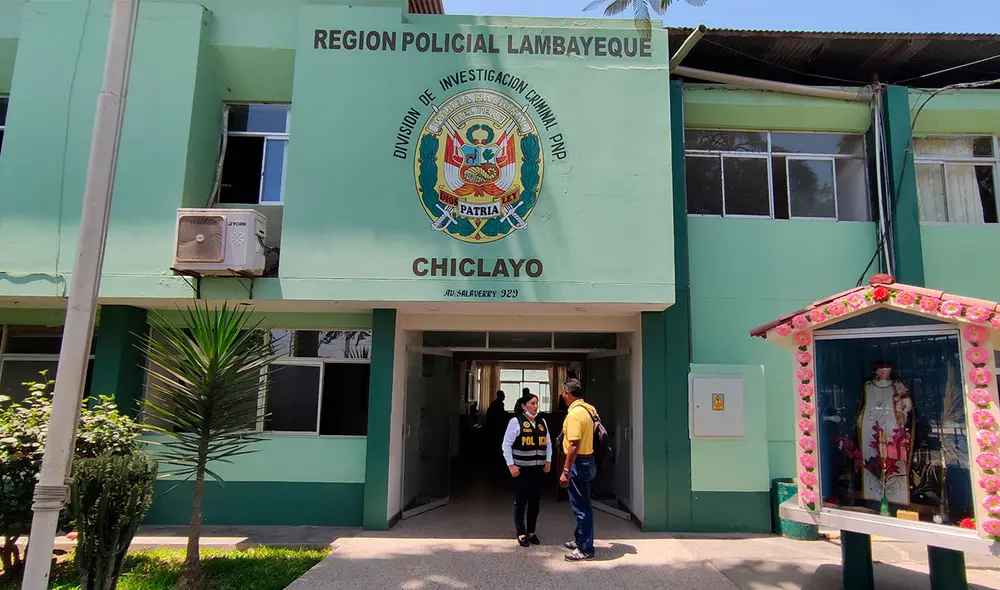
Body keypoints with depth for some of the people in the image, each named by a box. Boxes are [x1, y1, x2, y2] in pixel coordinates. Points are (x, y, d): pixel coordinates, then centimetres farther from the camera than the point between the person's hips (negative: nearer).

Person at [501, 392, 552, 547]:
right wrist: (511, 465, -12)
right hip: (521, 469, -5)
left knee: (535, 501, 10)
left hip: (537, 469, 5)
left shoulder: (542, 422, 9)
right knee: (520, 501, 3)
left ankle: (531, 532, 23)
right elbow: (506, 444, -8)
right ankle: (521, 534, 15)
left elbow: (548, 443, 16)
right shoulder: (515, 421, -8)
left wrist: (548, 461, 6)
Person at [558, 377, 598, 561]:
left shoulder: (575, 413, -21)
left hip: (578, 463, -10)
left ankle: (585, 549, 8)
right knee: (582, 505, 20)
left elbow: (574, 445, -25)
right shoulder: (589, 408, 8)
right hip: (588, 461, 10)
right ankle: (580, 540, 33)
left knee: (581, 507, 0)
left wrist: (566, 471, -22)